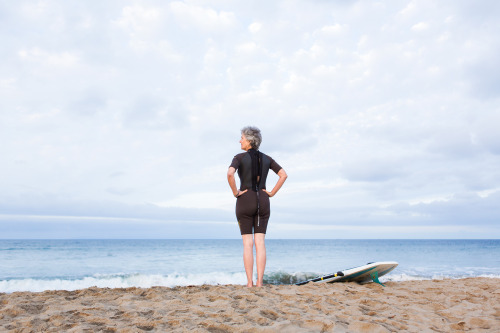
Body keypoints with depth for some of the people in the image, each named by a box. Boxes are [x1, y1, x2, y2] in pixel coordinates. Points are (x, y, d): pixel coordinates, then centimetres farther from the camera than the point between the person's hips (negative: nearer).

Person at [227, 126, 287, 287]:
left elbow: (230, 174, -23)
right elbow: (284, 175, 4)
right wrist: (272, 193, 4)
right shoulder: (267, 158, 10)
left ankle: (249, 284, 0)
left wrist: (235, 192, -10)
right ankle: (259, 283, 1)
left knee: (247, 243, 0)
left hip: (245, 202, -3)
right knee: (260, 243, 3)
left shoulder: (240, 157, -4)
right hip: (263, 202, 4)